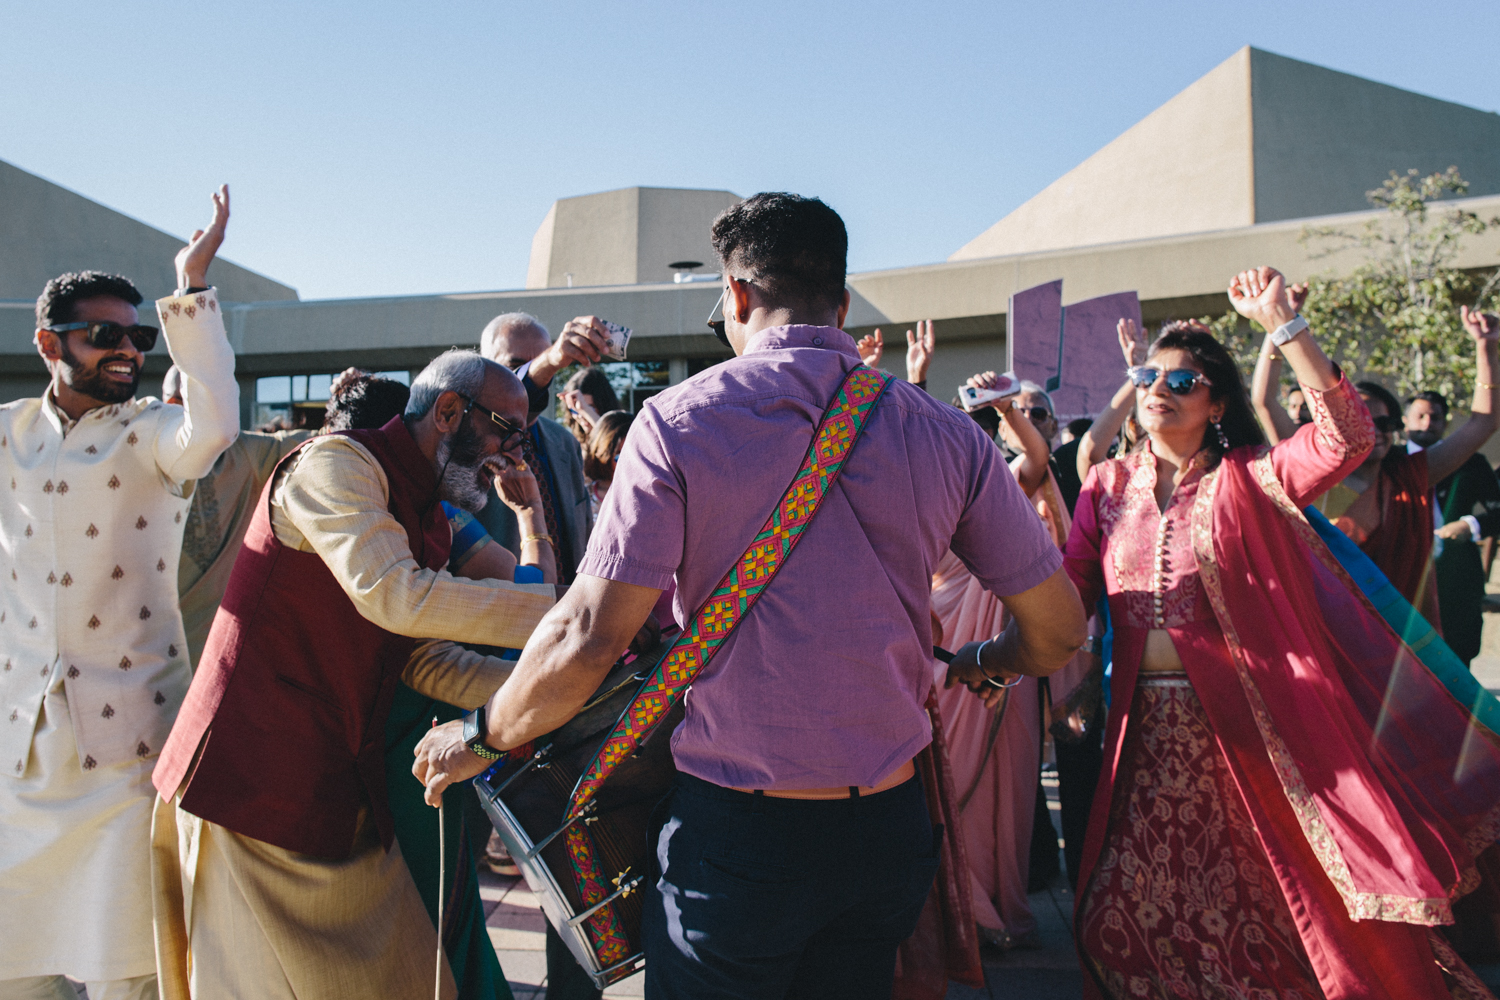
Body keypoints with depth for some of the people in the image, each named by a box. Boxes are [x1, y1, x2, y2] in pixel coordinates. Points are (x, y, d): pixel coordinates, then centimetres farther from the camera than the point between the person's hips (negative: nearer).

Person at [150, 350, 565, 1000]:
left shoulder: (428, 519, 15)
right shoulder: (338, 462, -12)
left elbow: (423, 661, 7)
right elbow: (393, 595, -29)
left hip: (343, 789, 8)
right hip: (255, 777, -8)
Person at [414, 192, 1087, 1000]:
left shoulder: (680, 422, -12)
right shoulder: (944, 435, -3)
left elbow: (588, 639, -16)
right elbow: (1059, 630, 2)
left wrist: (480, 738, 1)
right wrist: (982, 662, 24)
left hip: (734, 833, -3)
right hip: (886, 829, 4)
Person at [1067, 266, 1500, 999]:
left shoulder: (1249, 480, -1)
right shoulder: (1110, 486, 8)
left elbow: (1347, 439, -18)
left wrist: (1281, 323, -21)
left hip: (1250, 730, -3)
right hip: (1149, 732, 3)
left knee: (1286, 903, 5)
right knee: (1132, 916, 10)